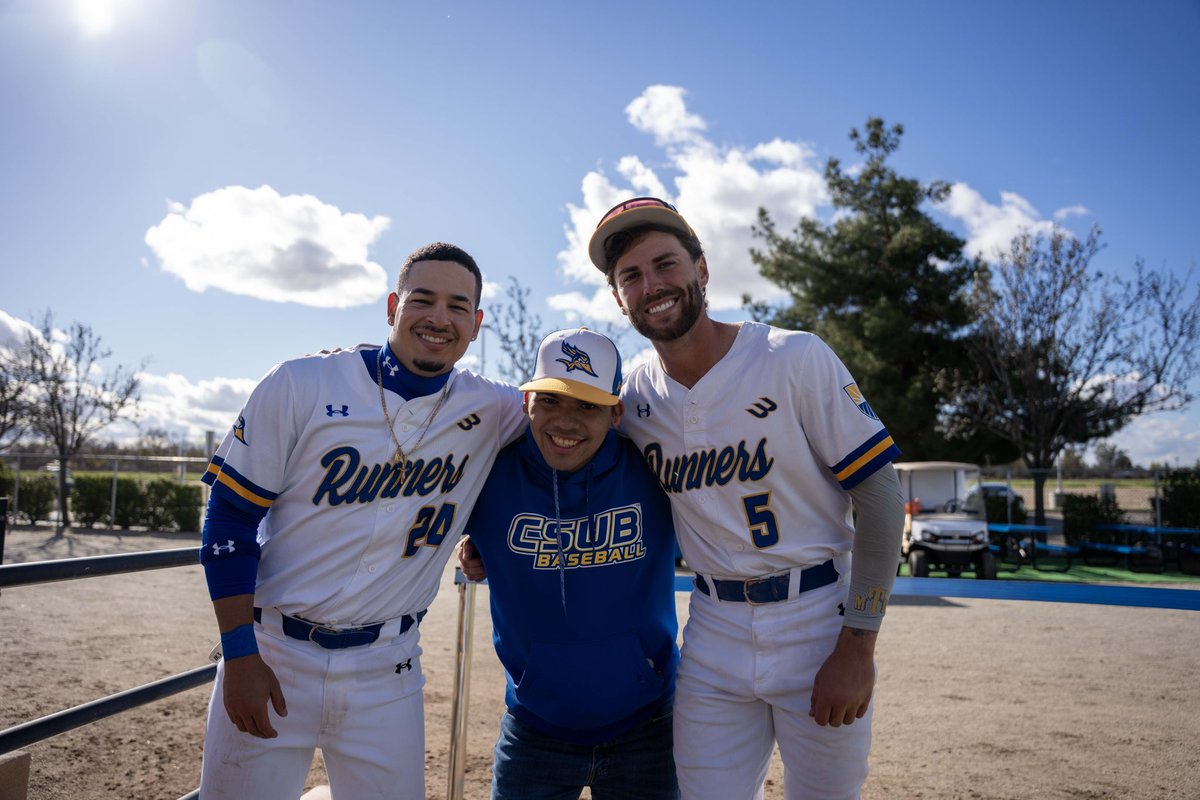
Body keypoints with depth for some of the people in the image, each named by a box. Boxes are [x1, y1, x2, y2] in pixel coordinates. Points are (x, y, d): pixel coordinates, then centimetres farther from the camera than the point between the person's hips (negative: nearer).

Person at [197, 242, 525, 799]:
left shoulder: (489, 412, -2)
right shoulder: (301, 386, -9)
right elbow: (231, 518, -5)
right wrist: (239, 656, -9)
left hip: (385, 671, 2)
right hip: (272, 654, -1)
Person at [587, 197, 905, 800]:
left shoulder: (795, 360, -14)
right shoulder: (636, 395, -1)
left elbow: (879, 495, -11)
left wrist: (858, 646, -14)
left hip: (819, 621, -3)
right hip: (713, 637, 3)